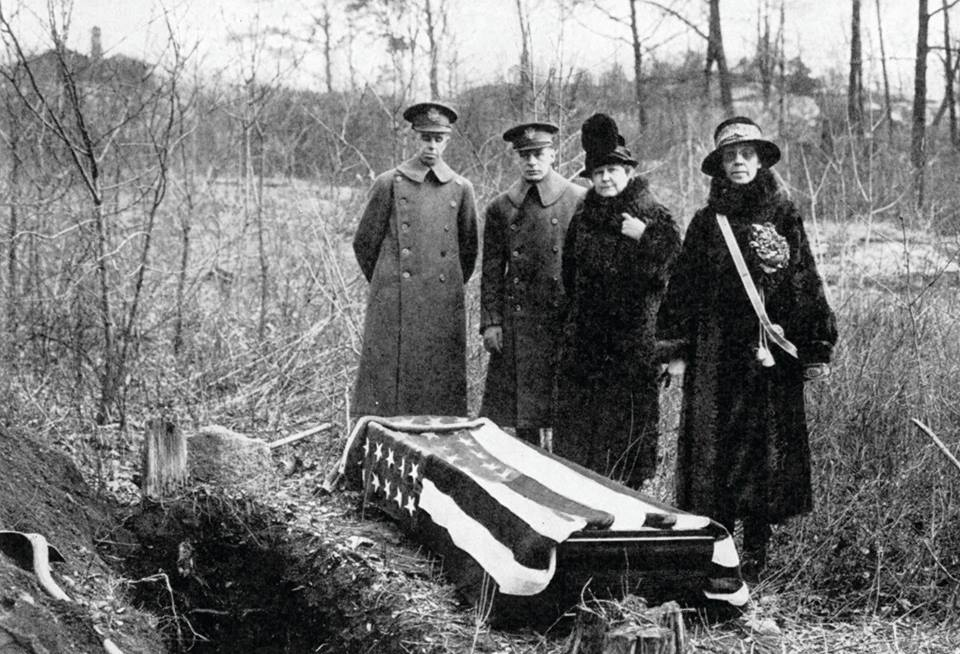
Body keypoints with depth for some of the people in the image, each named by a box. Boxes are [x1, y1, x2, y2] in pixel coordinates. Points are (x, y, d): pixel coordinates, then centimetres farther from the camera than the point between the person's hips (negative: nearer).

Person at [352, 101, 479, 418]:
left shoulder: (461, 189, 8)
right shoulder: (389, 184, 2)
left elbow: (468, 250, 19)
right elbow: (364, 243, 9)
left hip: (443, 309, 2)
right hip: (394, 307, -2)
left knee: (442, 387, 2)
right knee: (388, 382, -4)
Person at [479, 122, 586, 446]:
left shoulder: (580, 201, 1)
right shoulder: (500, 208, 9)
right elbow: (492, 272, 10)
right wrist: (490, 322, 2)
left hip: (565, 321, -2)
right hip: (517, 323, 2)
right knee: (521, 408, 4)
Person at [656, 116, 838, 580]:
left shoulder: (784, 217, 4)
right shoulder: (706, 222, 7)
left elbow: (807, 284, 3)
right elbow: (683, 287, 7)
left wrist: (816, 349, -1)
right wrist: (677, 348, 1)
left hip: (771, 350, -1)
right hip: (716, 352, 1)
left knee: (768, 443, 2)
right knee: (714, 443, 0)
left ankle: (756, 550, 11)